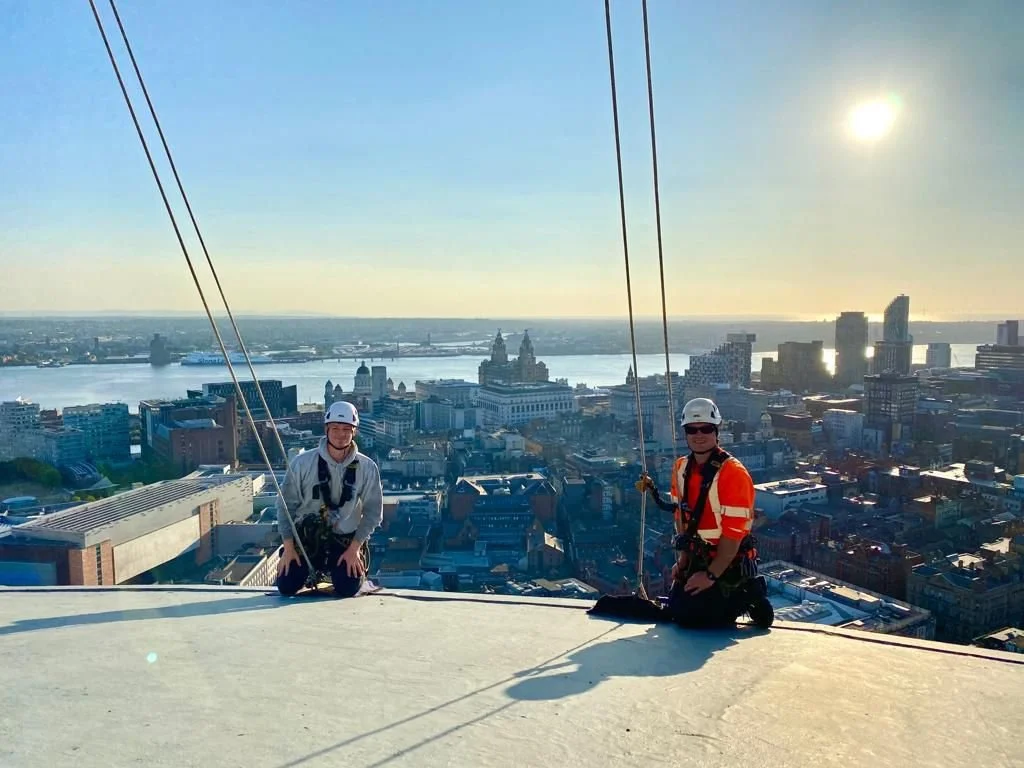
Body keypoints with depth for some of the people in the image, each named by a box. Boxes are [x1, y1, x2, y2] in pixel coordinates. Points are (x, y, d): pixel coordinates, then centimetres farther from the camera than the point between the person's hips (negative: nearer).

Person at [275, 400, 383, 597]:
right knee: (286, 587, -8)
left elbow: (373, 512, -4)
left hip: (345, 541, 0)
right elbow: (285, 505, -4)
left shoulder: (367, 468, -11)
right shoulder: (302, 463, -12)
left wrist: (354, 548, -10)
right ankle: (311, 571, 26)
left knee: (348, 589, -14)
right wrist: (288, 547, -6)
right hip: (305, 538, 0)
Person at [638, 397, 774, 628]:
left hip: (729, 563, -7)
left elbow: (734, 532, -22)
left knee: (691, 617, -10)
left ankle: (747, 598, 7)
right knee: (676, 610, 8)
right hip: (697, 559, 7)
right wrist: (683, 559, 5)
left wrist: (711, 575, -19)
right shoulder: (681, 468, 2)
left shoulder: (733, 472, -21)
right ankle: (739, 595, 22)